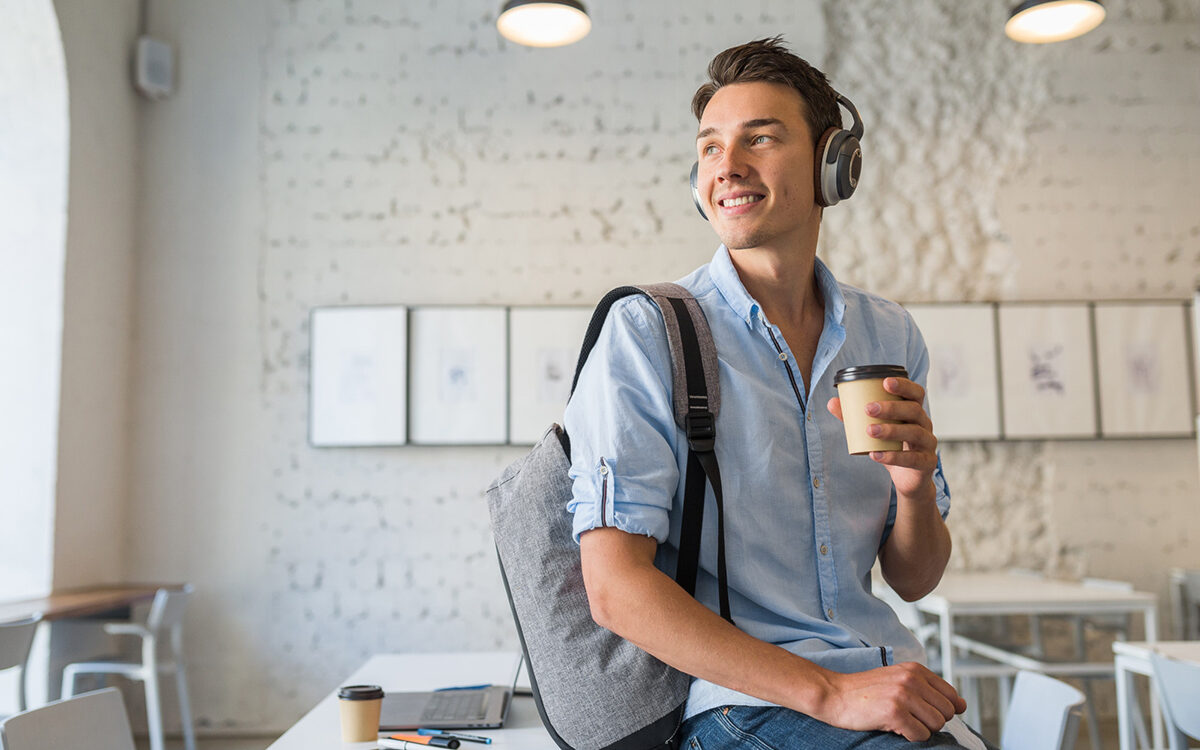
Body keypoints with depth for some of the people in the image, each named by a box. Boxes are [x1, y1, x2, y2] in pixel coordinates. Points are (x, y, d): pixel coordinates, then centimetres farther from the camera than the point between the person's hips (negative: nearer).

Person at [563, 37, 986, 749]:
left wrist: (915, 485, -11)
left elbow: (913, 581, 11)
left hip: (895, 686, 6)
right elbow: (616, 589, -15)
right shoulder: (646, 333, -8)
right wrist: (828, 693, -20)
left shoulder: (891, 336, 7)